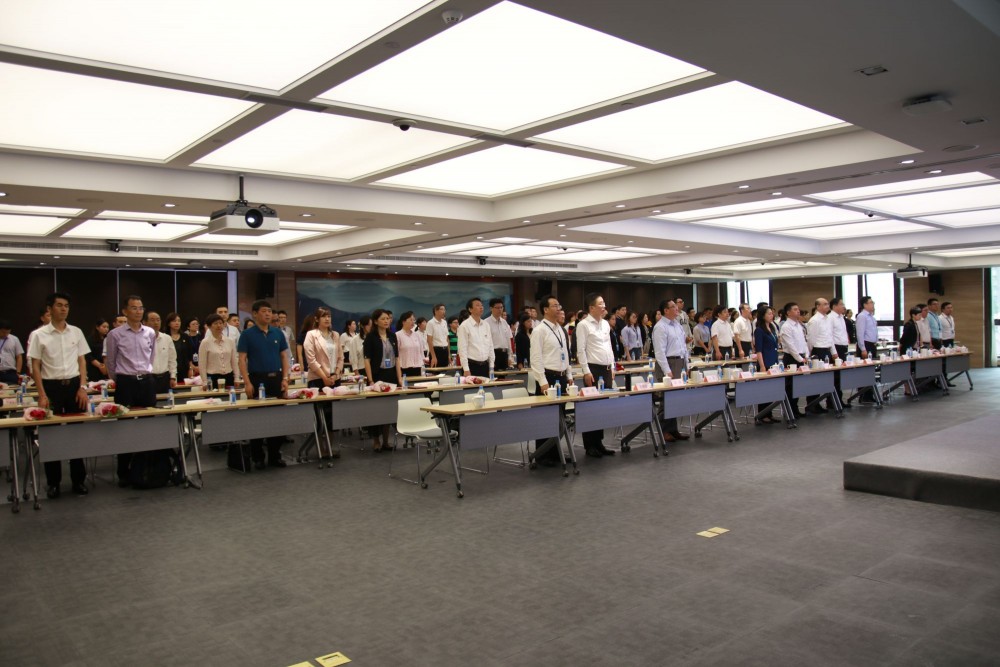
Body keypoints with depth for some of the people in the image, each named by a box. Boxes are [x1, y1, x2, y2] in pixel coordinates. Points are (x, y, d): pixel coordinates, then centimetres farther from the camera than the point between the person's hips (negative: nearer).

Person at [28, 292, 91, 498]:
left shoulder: (76, 332, 5)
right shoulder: (39, 335, -3)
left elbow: (82, 361, 7)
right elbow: (35, 367, -3)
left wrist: (83, 387, -2)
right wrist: (42, 395, -9)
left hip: (74, 385, 2)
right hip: (51, 386, -2)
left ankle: (78, 479, 13)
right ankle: (53, 482, 14)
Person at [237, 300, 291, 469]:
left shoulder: (278, 333, 8)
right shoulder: (248, 334, -3)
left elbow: (284, 356, 10)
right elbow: (242, 359, -5)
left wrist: (285, 378, 0)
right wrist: (247, 383, -14)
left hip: (276, 378, 4)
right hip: (257, 379, -3)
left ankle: (275, 455, 16)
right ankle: (257, 457, 13)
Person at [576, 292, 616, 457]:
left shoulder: (606, 324, 13)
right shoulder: (583, 325, -8)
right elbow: (581, 350, -11)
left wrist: (612, 367, 13)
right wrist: (586, 372, -15)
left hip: (606, 369, 7)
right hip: (593, 369, -7)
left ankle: (599, 443, 19)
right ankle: (590, 445, 6)